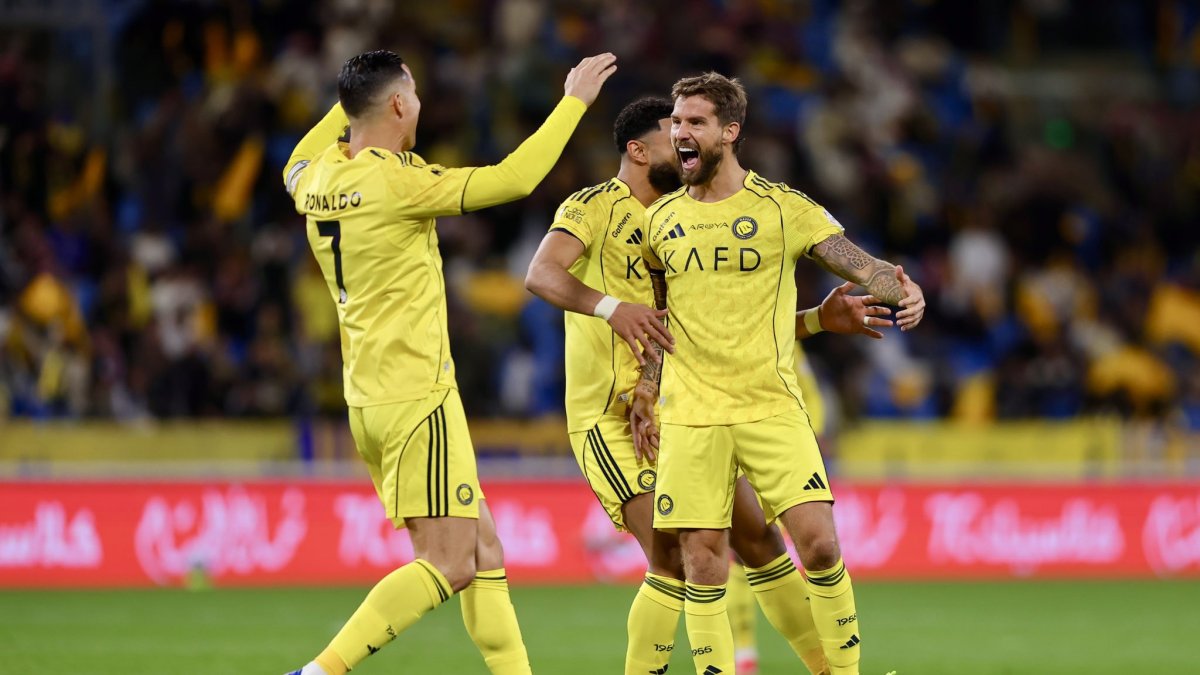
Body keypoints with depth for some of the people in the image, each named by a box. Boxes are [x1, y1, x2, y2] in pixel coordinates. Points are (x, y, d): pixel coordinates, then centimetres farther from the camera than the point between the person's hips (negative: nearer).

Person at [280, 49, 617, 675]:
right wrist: (575, 100, -6)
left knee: (482, 549, 12)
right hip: (417, 396, -9)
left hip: (367, 400, 9)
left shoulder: (317, 181, 6)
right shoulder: (394, 182, -17)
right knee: (449, 566, -8)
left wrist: (349, 101, 33)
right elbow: (514, 178, -16)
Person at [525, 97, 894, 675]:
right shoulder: (596, 208, -6)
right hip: (610, 419, -7)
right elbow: (541, 275, -23)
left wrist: (820, 320, 5)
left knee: (760, 540, 8)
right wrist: (611, 308, -39)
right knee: (673, 559, -19)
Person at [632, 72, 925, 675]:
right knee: (702, 559, -3)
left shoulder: (782, 208, -1)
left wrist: (900, 289, -27)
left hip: (772, 408, -2)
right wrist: (646, 392, 14)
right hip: (690, 417, 2)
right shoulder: (661, 220, 9)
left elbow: (861, 265, -6)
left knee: (819, 542, -12)